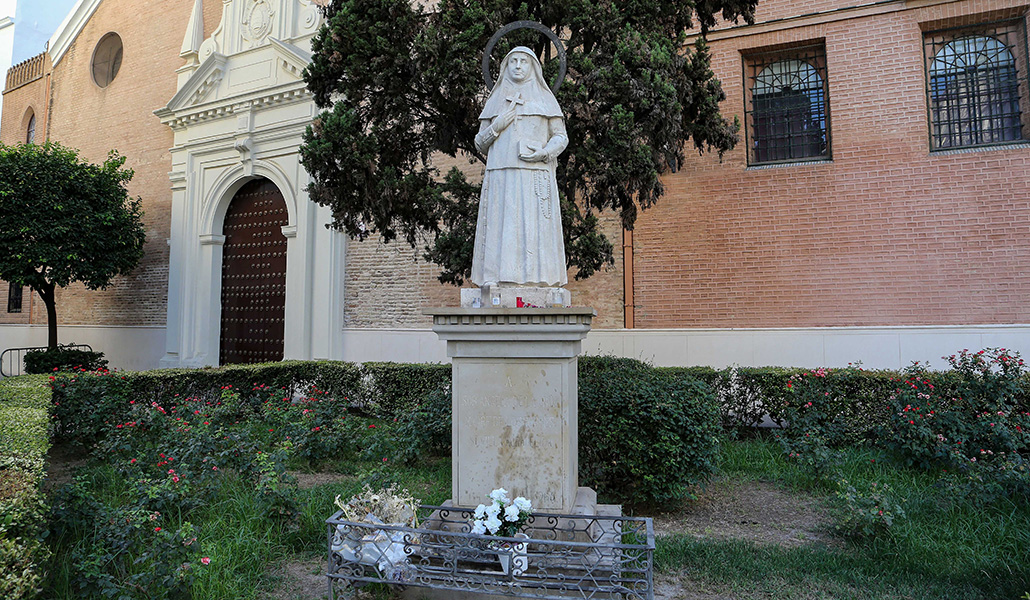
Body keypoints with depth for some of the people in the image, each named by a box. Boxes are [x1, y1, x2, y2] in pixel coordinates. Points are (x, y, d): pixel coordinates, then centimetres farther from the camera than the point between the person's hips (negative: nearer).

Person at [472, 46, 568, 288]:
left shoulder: (545, 98, 14)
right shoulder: (495, 100, 19)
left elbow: (561, 137, 9)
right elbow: (480, 143, 17)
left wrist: (544, 153, -10)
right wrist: (495, 127, -2)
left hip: (535, 175, -1)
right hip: (501, 175, 2)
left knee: (536, 229, -10)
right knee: (500, 229, -8)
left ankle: (540, 282, -10)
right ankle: (498, 285, -10)